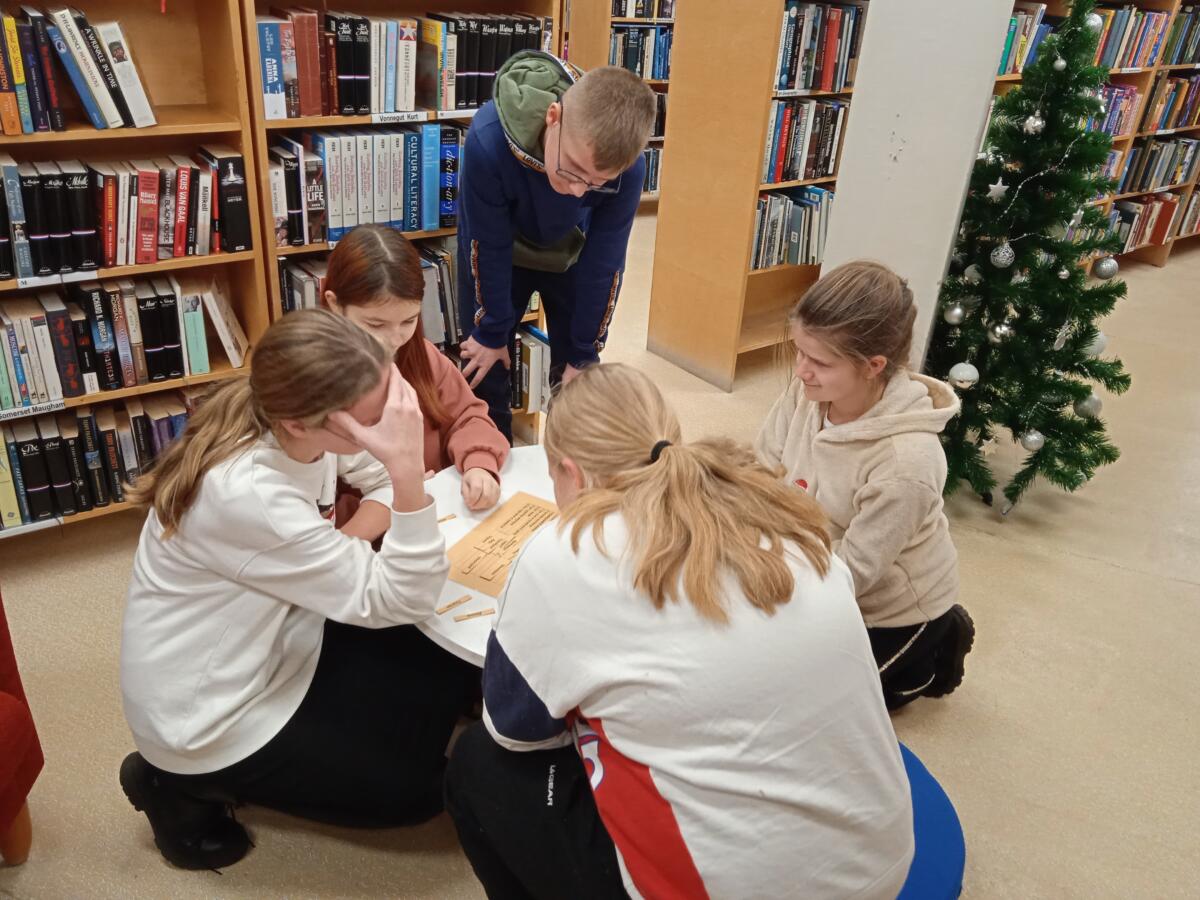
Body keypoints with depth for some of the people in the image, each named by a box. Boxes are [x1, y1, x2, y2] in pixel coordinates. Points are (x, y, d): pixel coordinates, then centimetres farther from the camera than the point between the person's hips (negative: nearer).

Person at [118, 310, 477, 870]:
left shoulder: (302, 420, -15)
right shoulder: (247, 495, -37)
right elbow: (400, 601, -31)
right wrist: (407, 470, -43)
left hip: (273, 640, 7)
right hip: (207, 716, -7)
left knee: (455, 673, 6)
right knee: (416, 788, 3)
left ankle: (297, 742, 18)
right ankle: (188, 784, 11)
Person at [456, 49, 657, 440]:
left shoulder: (627, 167, -34)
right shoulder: (489, 140, -39)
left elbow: (602, 263, -20)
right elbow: (488, 247, -24)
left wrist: (583, 355, -11)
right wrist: (492, 333, -12)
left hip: (572, 254, 1)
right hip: (496, 251, -1)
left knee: (576, 380, 3)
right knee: (485, 371, 2)